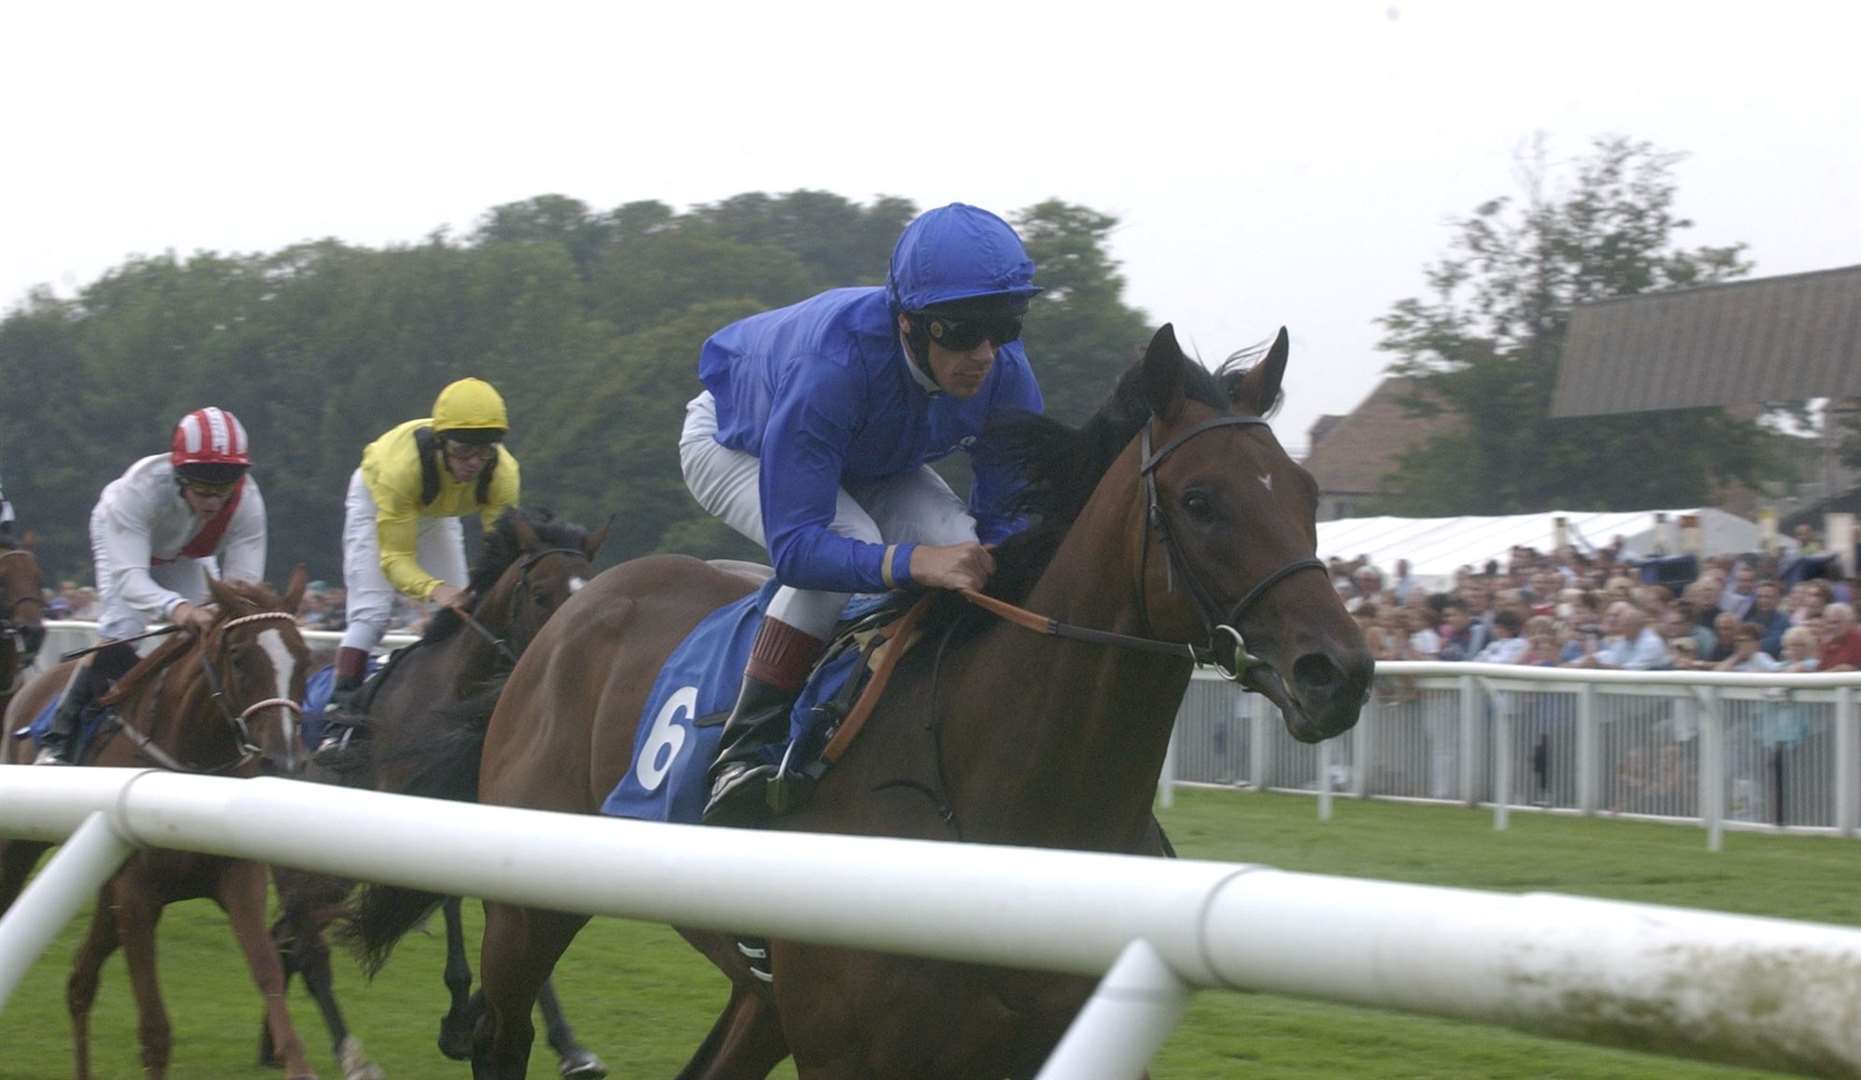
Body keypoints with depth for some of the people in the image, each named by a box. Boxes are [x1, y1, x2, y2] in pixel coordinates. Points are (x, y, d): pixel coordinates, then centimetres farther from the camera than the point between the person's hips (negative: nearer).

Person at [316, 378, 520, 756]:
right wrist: (434, 589, -59)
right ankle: (339, 717, -19)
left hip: (437, 513, 5)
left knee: (458, 611, -2)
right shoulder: (401, 463, -44)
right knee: (371, 612, -17)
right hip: (376, 498, -4)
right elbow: (395, 557, -40)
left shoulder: (502, 473, -33)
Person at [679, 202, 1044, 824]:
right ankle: (743, 753, -27)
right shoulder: (831, 364, -45)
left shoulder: (1004, 372, -29)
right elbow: (794, 548, -46)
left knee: (966, 551, -23)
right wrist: (912, 562, -60)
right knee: (850, 539, -35)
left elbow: (1005, 518, -14)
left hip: (870, 464, 5)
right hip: (735, 443, -5)